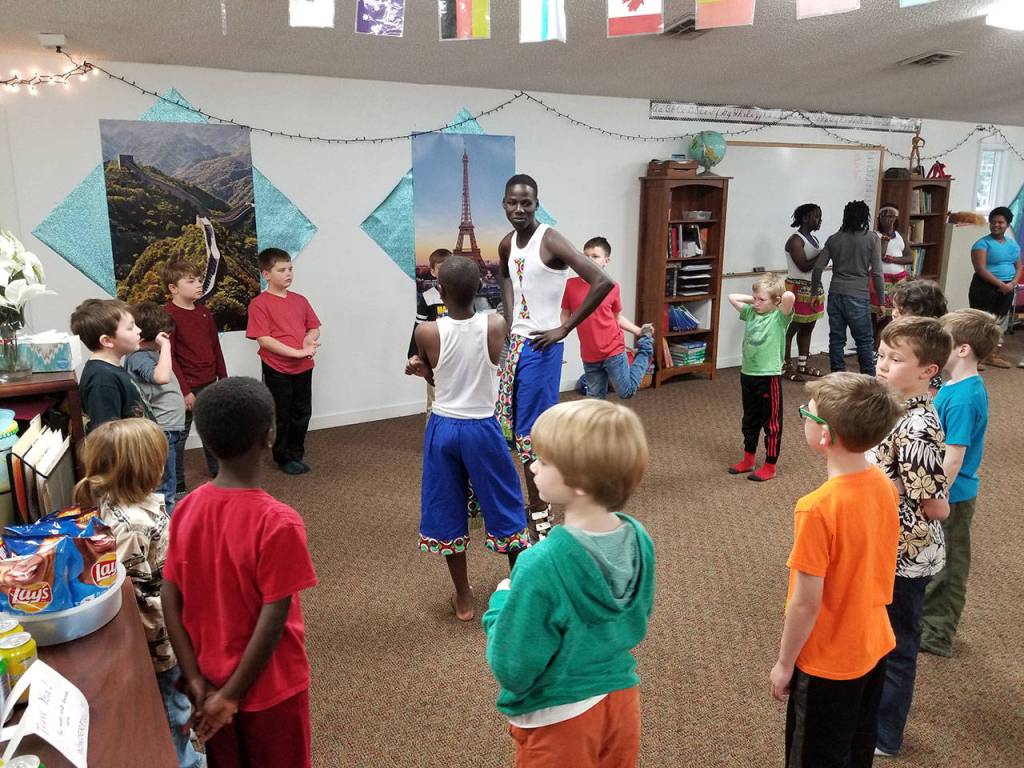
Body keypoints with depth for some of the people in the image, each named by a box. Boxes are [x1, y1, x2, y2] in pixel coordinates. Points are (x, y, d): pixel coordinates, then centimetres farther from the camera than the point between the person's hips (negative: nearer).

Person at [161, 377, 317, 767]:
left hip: (210, 679, 5)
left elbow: (169, 600, -6)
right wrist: (231, 695, -13)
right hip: (268, 687, -5)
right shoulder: (278, 522, -27)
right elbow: (272, 622, -24)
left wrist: (195, 680, -3)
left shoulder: (187, 509, -10)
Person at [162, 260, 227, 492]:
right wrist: (184, 391, -17)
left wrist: (223, 379, 13)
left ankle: (218, 472, 35)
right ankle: (177, 484, 17)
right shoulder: (167, 315, -14)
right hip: (186, 388, -7)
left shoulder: (205, 312, 8)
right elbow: (169, 357, -16)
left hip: (209, 385, 7)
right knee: (179, 436, 5)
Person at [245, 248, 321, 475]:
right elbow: (263, 339, -17)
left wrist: (310, 339, -12)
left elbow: (314, 327, 13)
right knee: (282, 416, 8)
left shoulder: (299, 300, 8)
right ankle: (283, 458, 25)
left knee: (302, 413, 14)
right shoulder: (259, 304, -11)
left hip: (303, 367, 5)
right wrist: (297, 352, -22)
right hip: (277, 369, -5)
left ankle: (297, 454, 30)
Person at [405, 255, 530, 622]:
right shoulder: (496, 325, -12)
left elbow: (431, 375, 1)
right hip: (482, 429, 0)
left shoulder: (426, 333, -15)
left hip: (443, 428, 1)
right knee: (505, 508, 16)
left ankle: (463, 598, 25)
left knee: (447, 511, 15)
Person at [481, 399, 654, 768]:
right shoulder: (638, 539, -13)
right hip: (621, 698, 6)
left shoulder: (541, 567, -33)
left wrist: (501, 602, -10)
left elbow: (511, 670, -23)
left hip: (559, 718, -5)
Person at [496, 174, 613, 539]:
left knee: (533, 433, -4)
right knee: (507, 423, 13)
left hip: (540, 347, -8)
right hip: (513, 342, 8)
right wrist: (509, 324, 14)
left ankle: (539, 516, 10)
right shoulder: (507, 245, 7)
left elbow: (603, 282, -25)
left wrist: (564, 328, -19)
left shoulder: (551, 241, -16)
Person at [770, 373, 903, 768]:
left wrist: (784, 664, -9)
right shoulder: (884, 485, -9)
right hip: (874, 647, 7)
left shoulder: (817, 509, -31)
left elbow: (806, 603, -23)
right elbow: (872, 567, 4)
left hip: (827, 662, -6)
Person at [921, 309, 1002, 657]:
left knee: (946, 566, 8)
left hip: (950, 496, -9)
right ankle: (930, 618, 39)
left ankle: (937, 635, 24)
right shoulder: (960, 386, 2)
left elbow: (952, 459, -26)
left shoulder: (963, 399, -27)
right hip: (944, 489, 9)